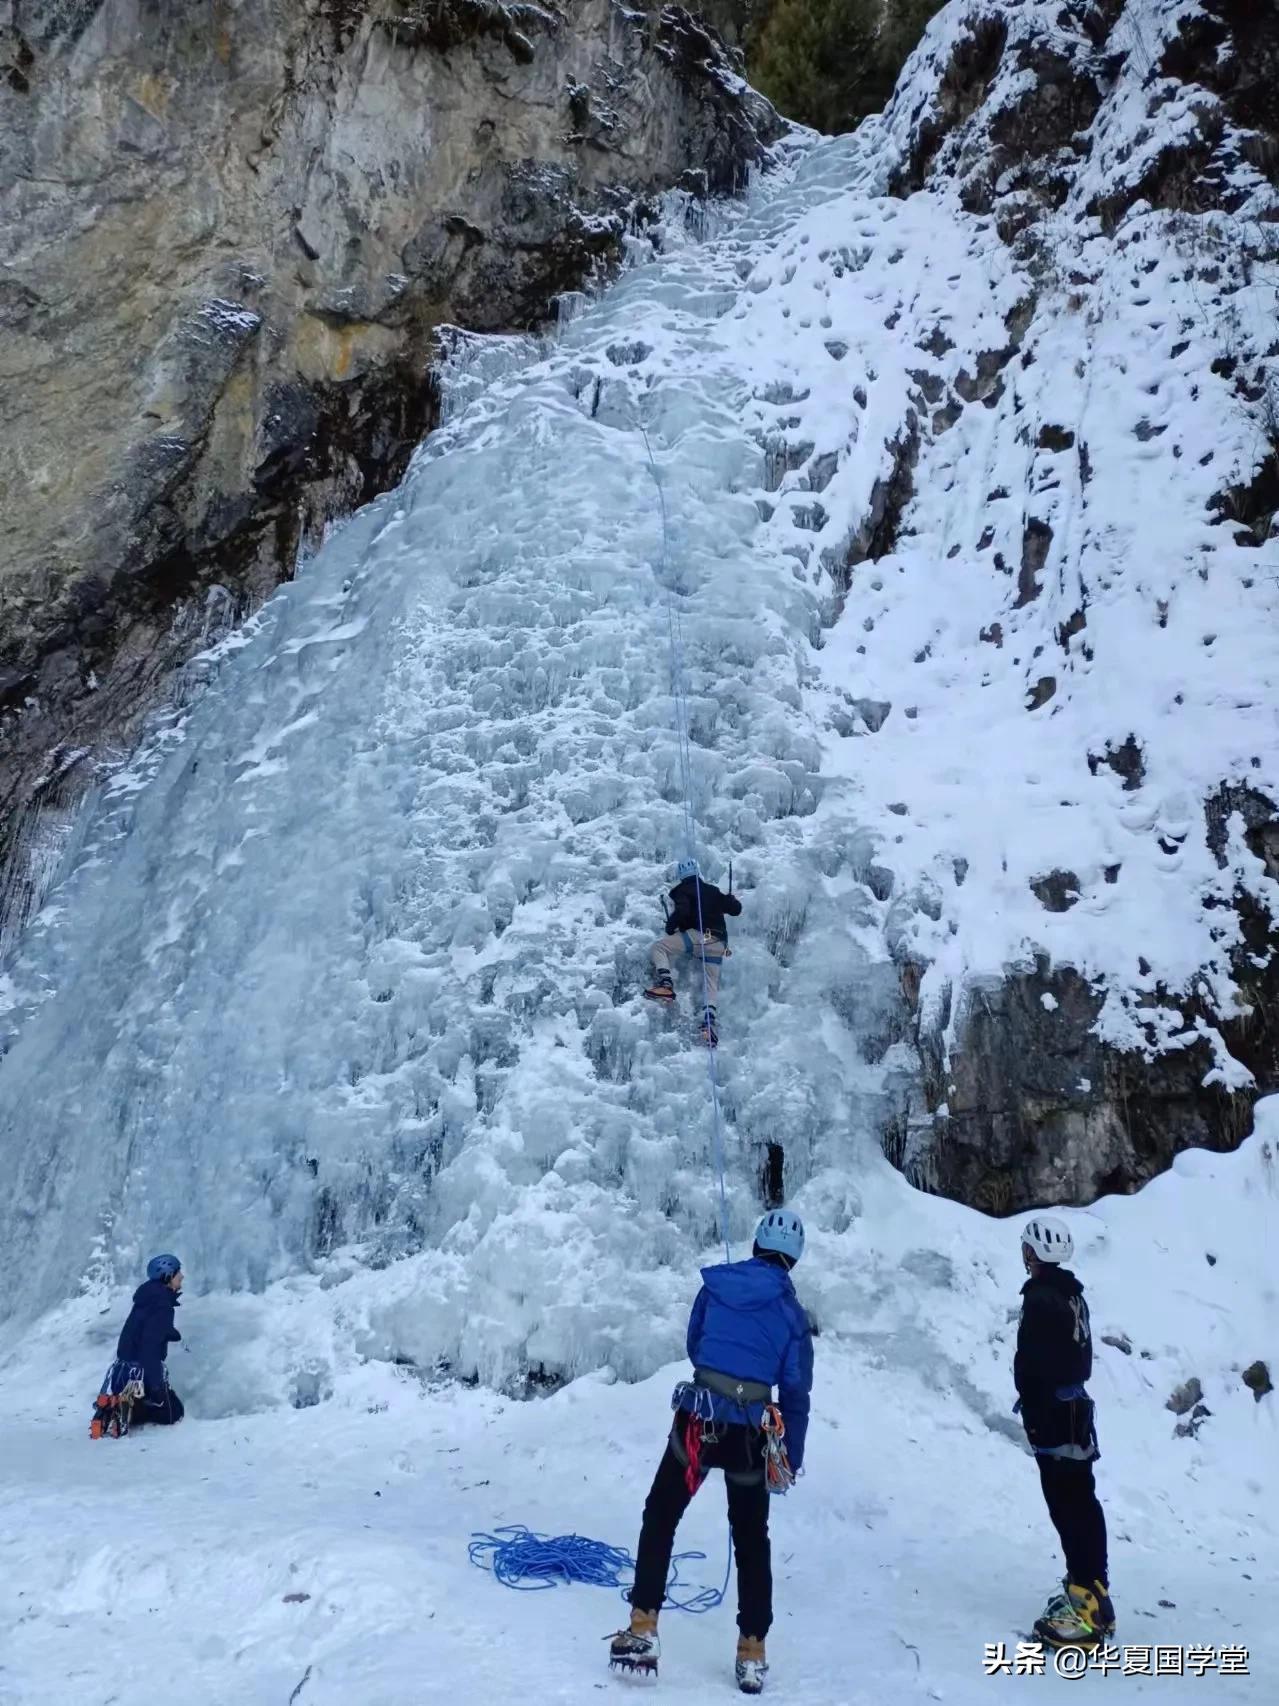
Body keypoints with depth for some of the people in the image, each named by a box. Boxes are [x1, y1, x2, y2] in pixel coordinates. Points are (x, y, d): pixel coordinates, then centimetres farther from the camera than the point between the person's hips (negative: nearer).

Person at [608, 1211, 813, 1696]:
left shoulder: (716, 1284, 0)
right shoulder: (792, 1312, -1)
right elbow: (796, 1392, 2)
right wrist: (792, 1457, 13)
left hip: (696, 1421, 0)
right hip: (750, 1435, 1)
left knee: (659, 1519, 15)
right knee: (751, 1541, 18)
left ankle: (642, 1630, 9)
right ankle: (752, 1652, 20)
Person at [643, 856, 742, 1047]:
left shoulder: (682, 890, 8)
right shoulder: (713, 890, 25)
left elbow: (682, 911, -13)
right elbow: (735, 910, 26)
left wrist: (670, 927, 3)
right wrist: (732, 899, 47)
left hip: (697, 935, -5)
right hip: (718, 943, 5)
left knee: (658, 947, 3)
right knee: (711, 984, 5)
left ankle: (665, 984, -17)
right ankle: (708, 1023, -15)